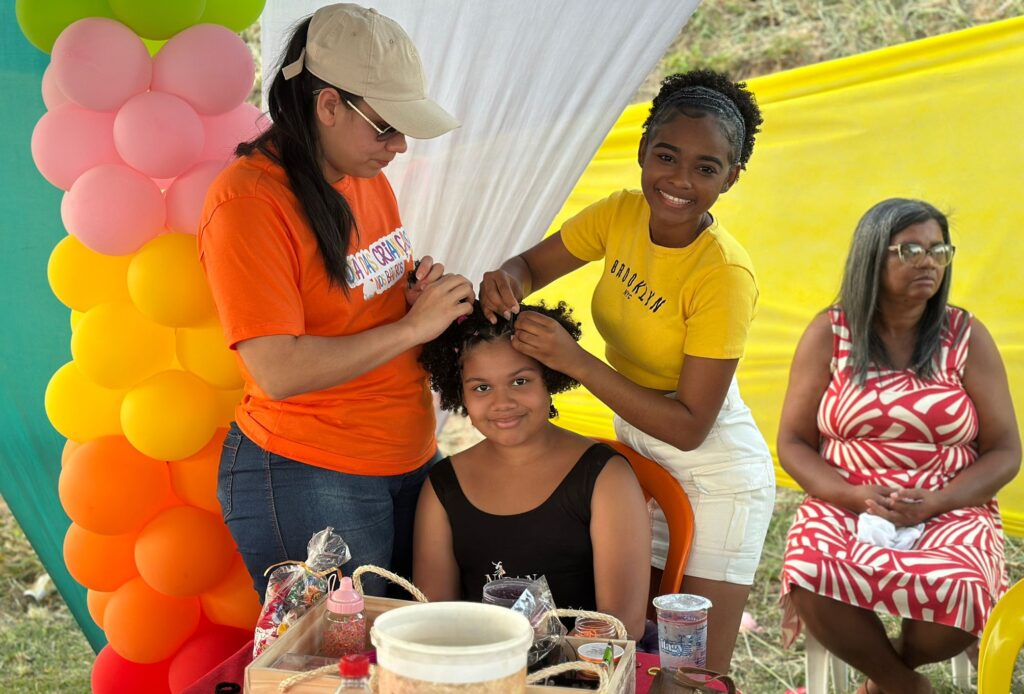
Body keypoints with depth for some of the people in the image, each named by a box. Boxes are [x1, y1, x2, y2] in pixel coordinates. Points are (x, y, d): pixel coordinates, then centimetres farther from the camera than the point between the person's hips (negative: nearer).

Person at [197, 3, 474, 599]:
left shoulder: (367, 178, 7)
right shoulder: (247, 203, -16)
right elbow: (279, 372, -22)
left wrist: (425, 294, -2)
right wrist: (413, 326, -18)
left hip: (413, 461, 7)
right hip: (308, 484, -7)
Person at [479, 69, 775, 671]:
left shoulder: (725, 275, -27)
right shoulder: (623, 215, -9)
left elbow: (690, 428, -26)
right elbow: (532, 266, 2)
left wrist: (575, 360, -33)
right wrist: (506, 278, -23)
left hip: (713, 480, -6)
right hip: (636, 457, 6)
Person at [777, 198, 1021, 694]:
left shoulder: (966, 337, 2)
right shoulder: (829, 333, 2)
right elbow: (793, 443, 3)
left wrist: (933, 503, -15)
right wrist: (855, 495, -15)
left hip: (950, 510, 0)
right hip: (844, 505, 0)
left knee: (964, 591, -32)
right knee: (811, 576, -33)